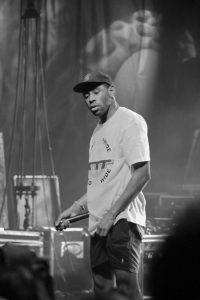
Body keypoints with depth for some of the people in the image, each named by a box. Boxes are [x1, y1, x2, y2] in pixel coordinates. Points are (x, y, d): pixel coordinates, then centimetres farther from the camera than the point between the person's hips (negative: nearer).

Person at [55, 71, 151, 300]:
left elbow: (142, 174, -15)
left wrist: (111, 215, -18)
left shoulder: (130, 122, -6)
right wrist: (74, 209, 14)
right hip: (99, 224, 9)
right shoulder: (98, 130, 22)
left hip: (123, 221, -9)